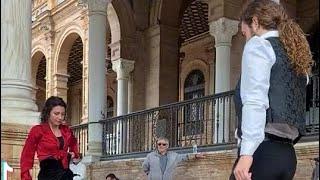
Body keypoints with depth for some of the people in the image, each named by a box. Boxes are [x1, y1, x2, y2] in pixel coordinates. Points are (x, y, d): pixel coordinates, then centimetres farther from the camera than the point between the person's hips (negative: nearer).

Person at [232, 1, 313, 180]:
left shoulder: (258, 44, -1)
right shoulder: (296, 54, 24)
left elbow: (255, 100, -14)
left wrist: (247, 152, -21)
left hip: (263, 150, -8)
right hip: (286, 153, 8)